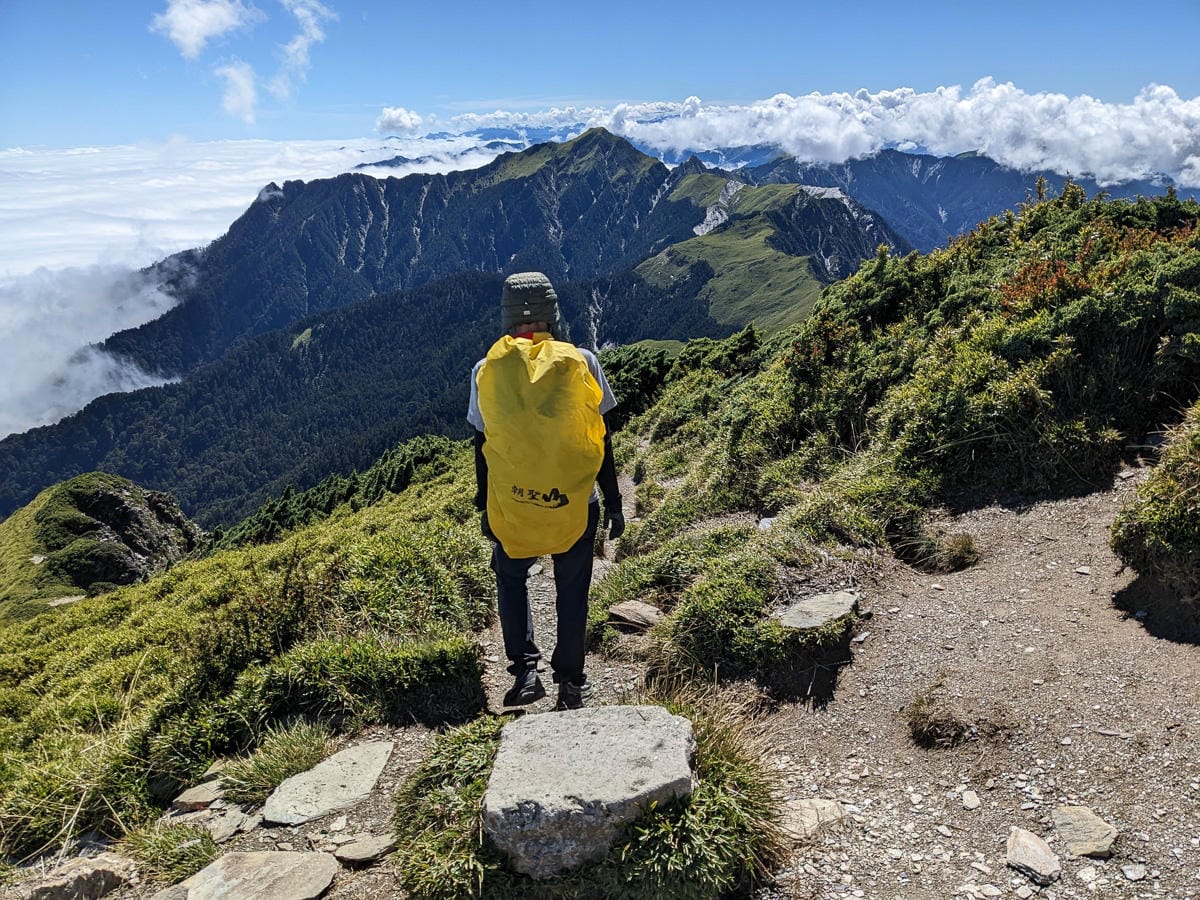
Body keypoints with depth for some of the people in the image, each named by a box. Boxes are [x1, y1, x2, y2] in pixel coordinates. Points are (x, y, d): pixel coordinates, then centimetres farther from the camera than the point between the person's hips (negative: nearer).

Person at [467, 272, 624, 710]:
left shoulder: (487, 370, -5)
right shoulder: (580, 362, -8)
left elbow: (482, 447, 1)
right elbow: (600, 440, -4)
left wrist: (484, 506, 14)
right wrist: (613, 503, 6)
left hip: (511, 508, 1)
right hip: (576, 505, -1)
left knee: (510, 580, 25)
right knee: (572, 592, 17)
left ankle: (524, 670, 15)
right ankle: (570, 682, 25)